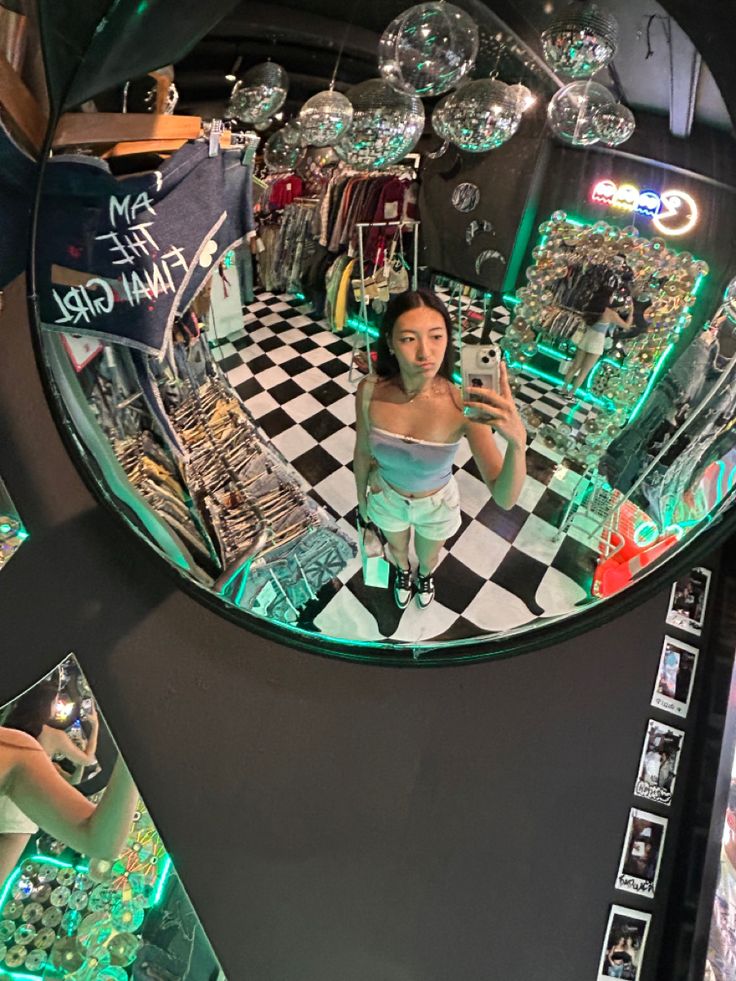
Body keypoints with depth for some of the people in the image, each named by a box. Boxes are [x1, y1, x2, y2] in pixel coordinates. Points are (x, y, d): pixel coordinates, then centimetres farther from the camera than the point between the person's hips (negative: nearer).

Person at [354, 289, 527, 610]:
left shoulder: (463, 405, -35)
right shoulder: (370, 391, -29)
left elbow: (505, 499, -37)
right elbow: (363, 452, -9)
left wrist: (517, 439, -56)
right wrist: (361, 498, 6)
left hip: (437, 505, -1)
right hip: (386, 498, 1)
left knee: (428, 557, 32)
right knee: (397, 548, 34)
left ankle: (425, 574, 70)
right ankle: (403, 571, 71)